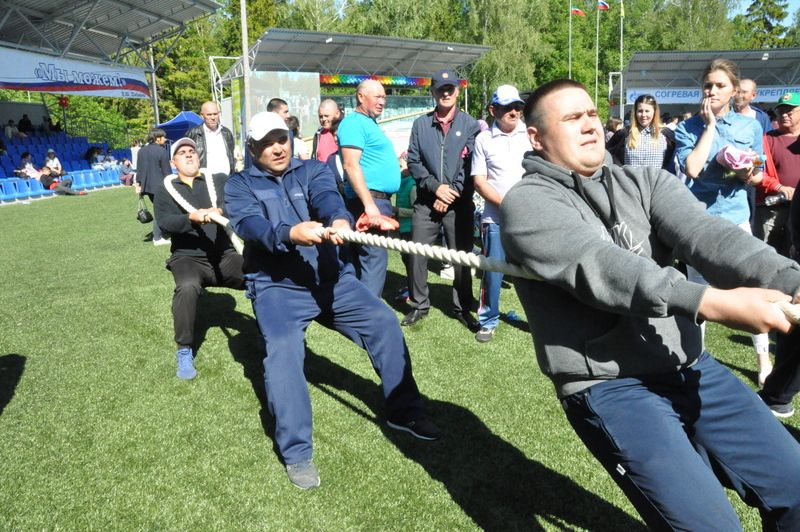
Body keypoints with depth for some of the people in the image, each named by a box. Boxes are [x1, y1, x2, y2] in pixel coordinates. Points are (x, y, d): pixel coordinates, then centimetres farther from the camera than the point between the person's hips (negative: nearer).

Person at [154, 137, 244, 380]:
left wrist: (220, 211, -32)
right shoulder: (165, 188, 10)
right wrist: (192, 218, -24)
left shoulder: (219, 180, 9)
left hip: (224, 256, 1)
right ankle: (184, 351, -17)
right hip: (188, 258, -1)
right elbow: (164, 224, -6)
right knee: (187, 287, -34)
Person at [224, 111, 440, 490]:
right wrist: (290, 234, -39)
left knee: (384, 321, -7)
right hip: (276, 286, -3)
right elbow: (249, 224, -18)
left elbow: (327, 197, -16)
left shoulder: (312, 170, 8)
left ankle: (404, 412, 12)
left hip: (329, 278, 3)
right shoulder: (240, 185, 4)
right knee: (283, 348, -27)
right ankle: (296, 453, -14)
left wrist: (339, 219, -41)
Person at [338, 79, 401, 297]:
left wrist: (397, 167, 25)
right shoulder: (354, 123, -11)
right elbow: (351, 166, -22)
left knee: (364, 260, 14)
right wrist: (370, 204, -28)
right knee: (374, 260, -11)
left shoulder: (370, 123, 20)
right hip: (369, 200, -10)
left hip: (380, 200, 10)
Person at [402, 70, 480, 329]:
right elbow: (413, 161, 4)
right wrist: (436, 187, -9)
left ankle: (462, 308, 18)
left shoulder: (471, 125, 4)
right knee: (417, 255, 1)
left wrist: (451, 193, -10)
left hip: (459, 204, -1)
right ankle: (419, 304, 18)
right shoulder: (420, 124, 10)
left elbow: (471, 166, -3)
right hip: (426, 202, 2)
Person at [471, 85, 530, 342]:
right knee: (492, 270, 4)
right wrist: (505, 204, -11)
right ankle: (488, 321, 19)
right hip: (496, 218, -1)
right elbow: (479, 180, 0)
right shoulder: (484, 139, 4)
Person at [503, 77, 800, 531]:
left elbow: (707, 234, -10)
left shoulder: (645, 183, 8)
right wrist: (712, 302, -35)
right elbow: (599, 266, -24)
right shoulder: (527, 202, -8)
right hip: (609, 387, -5)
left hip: (690, 368, 6)